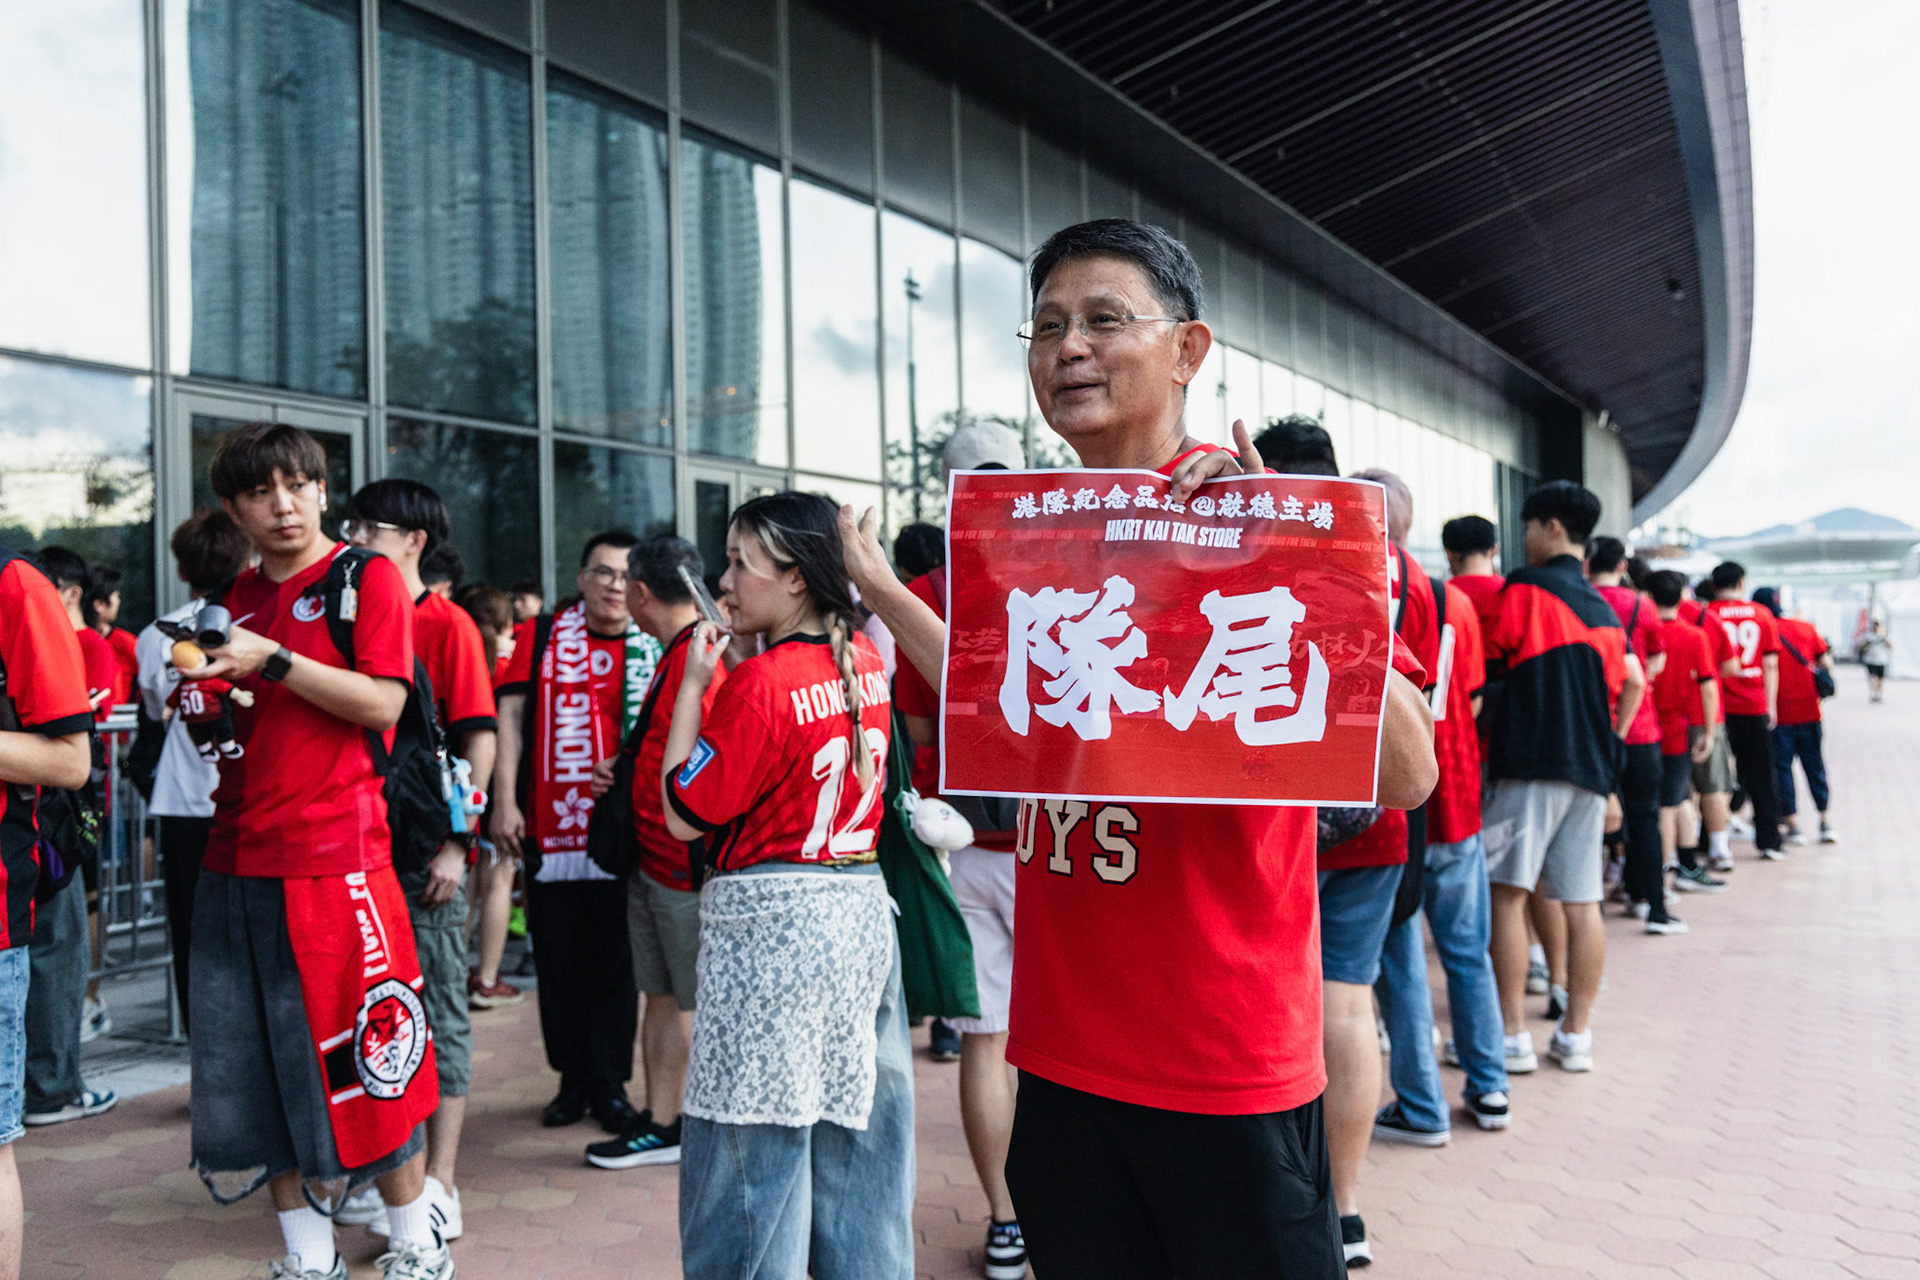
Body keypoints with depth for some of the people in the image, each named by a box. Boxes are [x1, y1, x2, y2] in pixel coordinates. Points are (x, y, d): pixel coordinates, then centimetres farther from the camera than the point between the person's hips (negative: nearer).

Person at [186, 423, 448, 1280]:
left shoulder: (366, 578, -1)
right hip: (236, 858, 6)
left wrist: (271, 658, -17)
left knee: (365, 1057, 0)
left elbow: (382, 703, -11)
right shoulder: (234, 601, 16)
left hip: (337, 855, -6)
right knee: (249, 1065, 9)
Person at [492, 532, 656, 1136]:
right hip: (549, 831, 1)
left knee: (615, 965, 6)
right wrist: (504, 800, -7)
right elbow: (512, 716, 2)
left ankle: (610, 1086, 17)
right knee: (558, 962, 10)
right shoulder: (539, 636, 7)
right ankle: (573, 1079, 23)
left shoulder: (655, 648, 5)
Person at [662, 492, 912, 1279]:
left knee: (753, 1154, 5)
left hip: (769, 923, -8)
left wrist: (691, 684, -7)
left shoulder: (760, 684, -17)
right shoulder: (864, 660, 5)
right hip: (861, 909, 8)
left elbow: (683, 815, -11)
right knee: (855, 1137, 18)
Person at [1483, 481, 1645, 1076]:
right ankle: (1576, 1034, 12)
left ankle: (1512, 1033, -3)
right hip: (1591, 767, 7)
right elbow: (1633, 681, 20)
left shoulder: (1526, 586, -3)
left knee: (1506, 892, -4)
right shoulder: (1603, 606, 17)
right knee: (1581, 902, 7)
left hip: (1532, 762, -7)